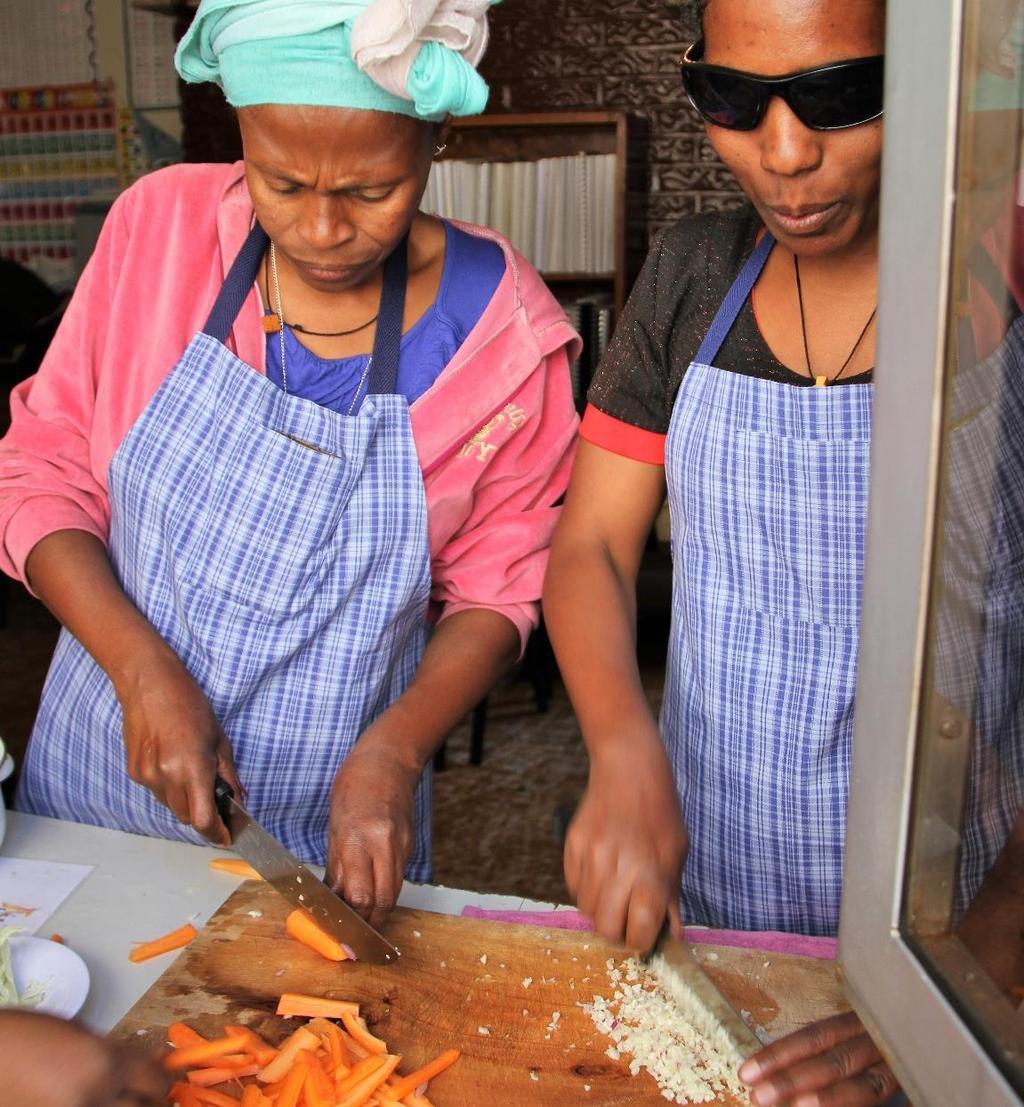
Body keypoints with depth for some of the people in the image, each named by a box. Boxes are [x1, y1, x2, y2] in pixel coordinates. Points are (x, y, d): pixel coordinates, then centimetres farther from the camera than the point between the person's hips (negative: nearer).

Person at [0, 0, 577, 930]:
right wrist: (144, 669, -17)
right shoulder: (159, 229, -9)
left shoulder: (497, 326, -13)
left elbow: (495, 591, -5)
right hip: (100, 783, 3)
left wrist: (394, 751, -20)